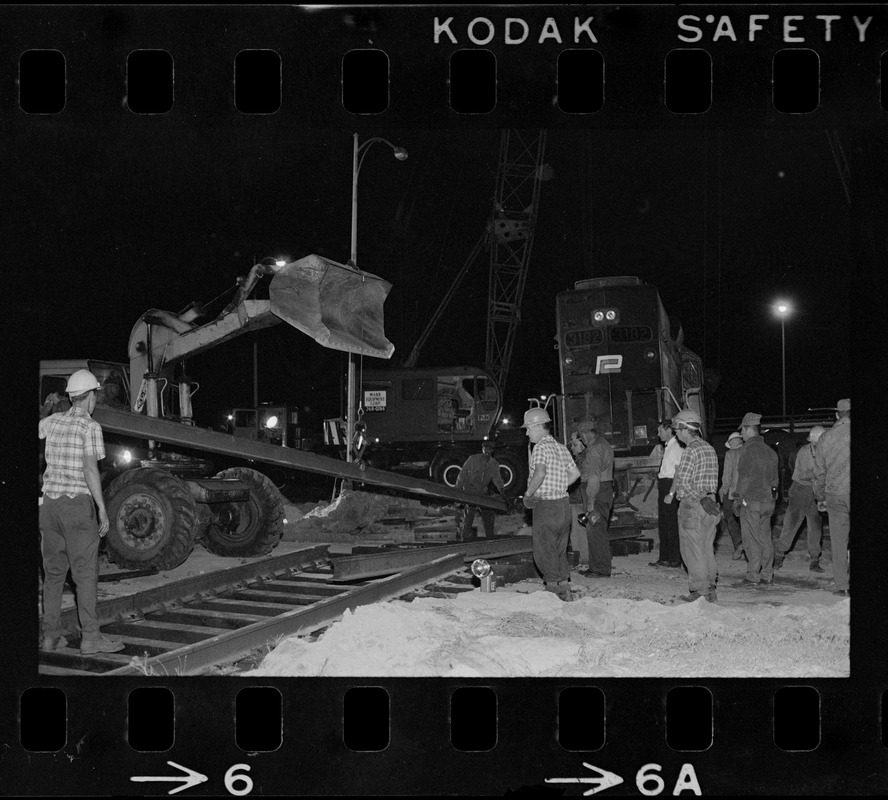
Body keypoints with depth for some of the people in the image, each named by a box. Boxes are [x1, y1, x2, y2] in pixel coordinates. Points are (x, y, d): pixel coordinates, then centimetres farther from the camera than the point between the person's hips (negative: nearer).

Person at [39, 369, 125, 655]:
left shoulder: (51, 422, 8)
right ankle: (90, 637, -5)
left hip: (50, 501, 6)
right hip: (78, 503, -6)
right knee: (86, 572, -3)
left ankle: (51, 634, 15)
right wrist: (103, 510, -14)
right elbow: (90, 469, -16)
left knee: (53, 572, 12)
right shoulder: (90, 427, -9)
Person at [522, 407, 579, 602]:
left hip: (546, 506, -8)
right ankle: (565, 590, 16)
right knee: (560, 552, 15)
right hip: (564, 504, 8)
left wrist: (528, 493, -17)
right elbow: (575, 473, 17)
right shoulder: (561, 447, 12)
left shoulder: (541, 447, -13)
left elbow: (540, 473, -30)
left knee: (543, 552, 3)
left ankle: (554, 588, 4)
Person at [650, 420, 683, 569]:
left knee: (672, 523, -4)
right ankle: (664, 557, 22)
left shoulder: (676, 447, -13)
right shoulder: (667, 447, 16)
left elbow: (678, 472, -18)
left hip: (670, 484, -10)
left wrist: (671, 492, -22)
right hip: (663, 484, 10)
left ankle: (675, 559, 1)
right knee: (662, 523, 14)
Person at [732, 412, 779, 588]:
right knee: (765, 538, 12)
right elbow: (774, 478, 17)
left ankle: (753, 576, -4)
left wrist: (737, 500, -9)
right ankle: (767, 575, 16)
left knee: (751, 540, -4)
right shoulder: (769, 451, 14)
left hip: (751, 500, -8)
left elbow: (744, 476, -14)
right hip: (768, 500, 8)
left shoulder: (748, 449, -11)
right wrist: (771, 496, 20)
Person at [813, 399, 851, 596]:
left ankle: (842, 585, 8)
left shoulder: (825, 438, 4)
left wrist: (820, 497, 21)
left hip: (835, 495, 2)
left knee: (838, 542, 8)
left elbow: (819, 472, 11)